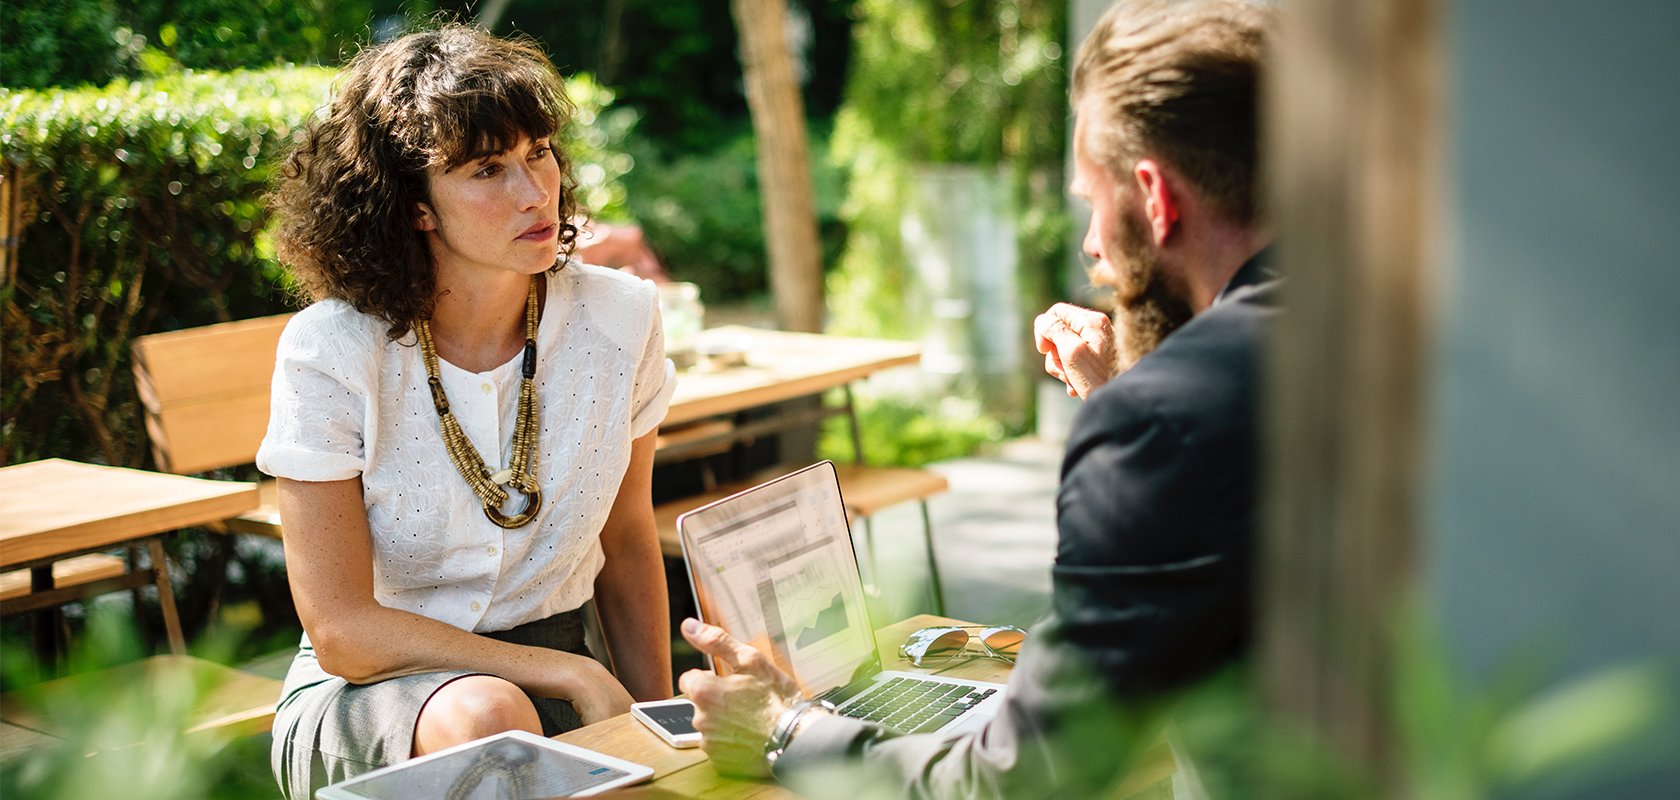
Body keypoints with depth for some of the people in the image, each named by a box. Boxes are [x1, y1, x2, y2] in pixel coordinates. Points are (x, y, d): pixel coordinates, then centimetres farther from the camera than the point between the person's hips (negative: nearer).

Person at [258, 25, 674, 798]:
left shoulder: (619, 319, -6)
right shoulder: (329, 352, -16)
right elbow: (342, 633, -16)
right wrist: (574, 675, -20)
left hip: (552, 687, 3)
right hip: (366, 689, -3)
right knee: (487, 717, -36)